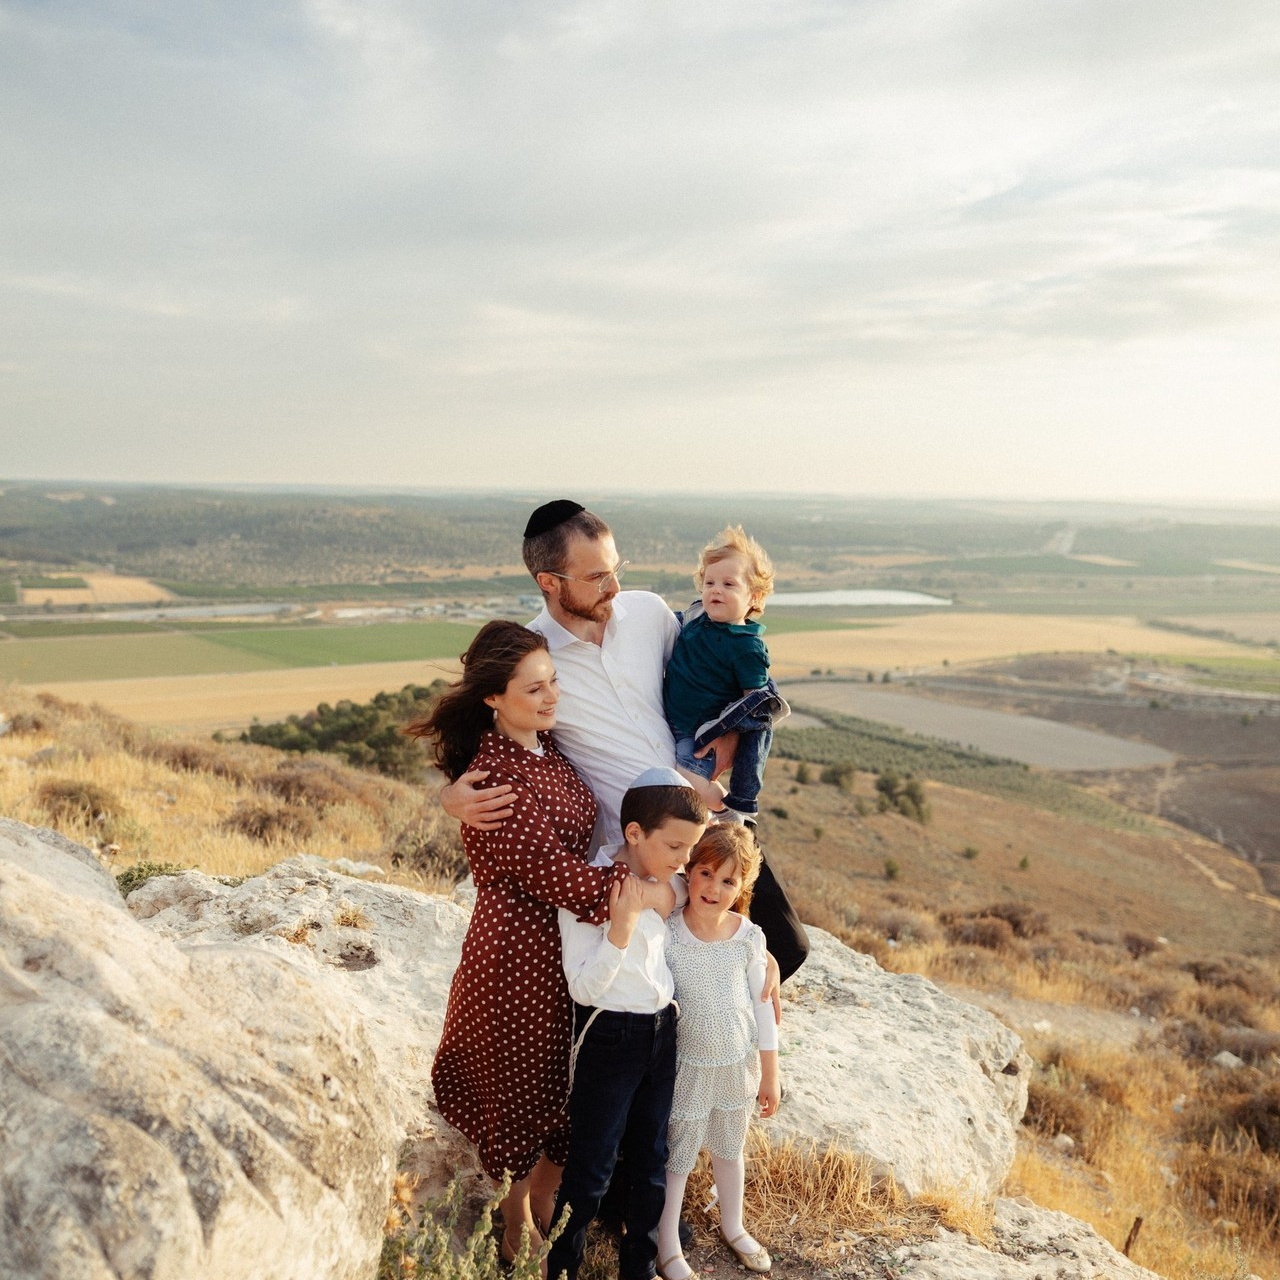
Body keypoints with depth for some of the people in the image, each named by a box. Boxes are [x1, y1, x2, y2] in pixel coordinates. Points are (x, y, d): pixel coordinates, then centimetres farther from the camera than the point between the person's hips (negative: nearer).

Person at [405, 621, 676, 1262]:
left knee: (565, 1080, 20)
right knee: (527, 1081, 12)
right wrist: (645, 891, -16)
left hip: (567, 937, 8)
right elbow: (554, 871, -25)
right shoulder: (495, 778, -25)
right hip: (520, 950, -8)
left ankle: (541, 1199, 42)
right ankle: (519, 1215, 36)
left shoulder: (548, 745, 2)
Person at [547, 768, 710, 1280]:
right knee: (590, 1169, 5)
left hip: (663, 1032, 7)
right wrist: (621, 928, -30)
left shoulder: (672, 885, 0)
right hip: (608, 1039, -6)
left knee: (649, 1160, 19)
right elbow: (584, 988, -20)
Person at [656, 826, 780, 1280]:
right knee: (677, 1158, 12)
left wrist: (770, 1074, 3)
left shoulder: (749, 937, -11)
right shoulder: (666, 934, -21)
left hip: (738, 1062, 3)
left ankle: (733, 1226, 49)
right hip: (688, 1066, -3)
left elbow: (762, 1007, -2)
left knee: (730, 1148, 25)